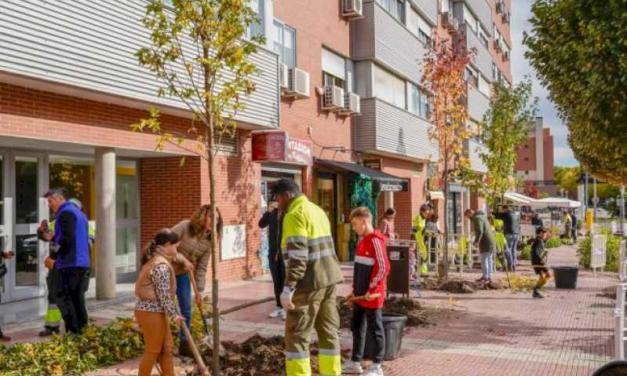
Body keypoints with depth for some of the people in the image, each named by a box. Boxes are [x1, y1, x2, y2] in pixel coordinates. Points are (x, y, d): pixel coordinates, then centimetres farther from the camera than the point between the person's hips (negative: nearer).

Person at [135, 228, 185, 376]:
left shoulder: (154, 260, 12)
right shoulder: (161, 265, -21)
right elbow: (164, 296, -20)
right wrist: (175, 315, -10)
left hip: (151, 310, 10)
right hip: (151, 313, -10)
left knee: (166, 348, 15)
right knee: (153, 351, 4)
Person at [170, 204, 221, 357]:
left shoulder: (208, 241, -7)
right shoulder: (184, 226, -21)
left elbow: (202, 268, -4)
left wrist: (199, 292, -5)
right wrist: (183, 260, -28)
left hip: (183, 275, 5)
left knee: (186, 309, 5)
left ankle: (184, 344, 18)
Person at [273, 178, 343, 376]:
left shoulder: (295, 215, -13)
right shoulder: (317, 210, 17)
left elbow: (297, 256, -21)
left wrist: (288, 288, -21)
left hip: (310, 281, -9)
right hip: (330, 278, 9)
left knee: (296, 334, 0)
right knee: (328, 330, 13)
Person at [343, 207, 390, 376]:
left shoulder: (375, 240, -15)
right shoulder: (363, 240, 12)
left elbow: (383, 268, -19)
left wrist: (371, 290, -19)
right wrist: (355, 290, 18)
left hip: (372, 296, -9)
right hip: (360, 295, 9)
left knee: (375, 330, 1)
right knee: (357, 327, 15)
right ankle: (355, 362, 25)